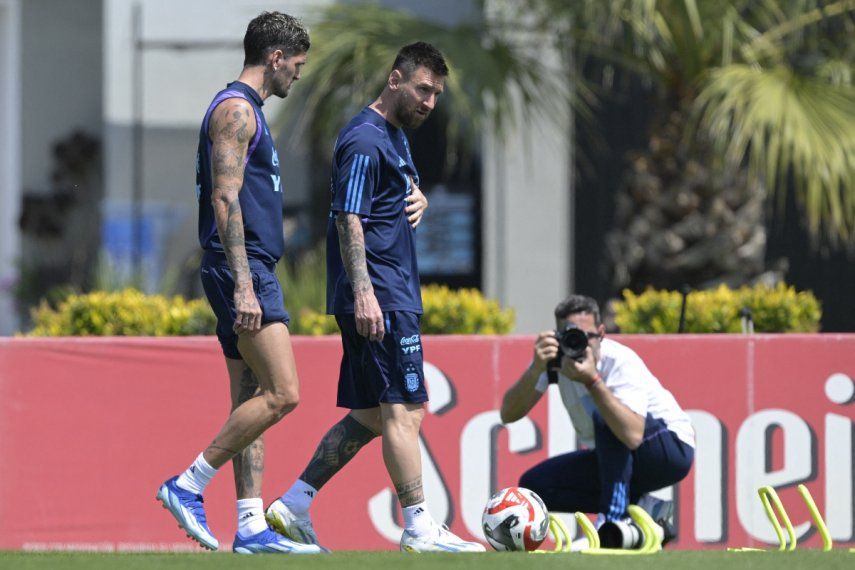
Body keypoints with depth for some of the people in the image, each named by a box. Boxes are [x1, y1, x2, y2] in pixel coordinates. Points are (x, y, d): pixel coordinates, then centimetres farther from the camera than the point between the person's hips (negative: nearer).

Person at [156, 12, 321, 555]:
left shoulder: (245, 111, 22)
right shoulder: (236, 109, -10)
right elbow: (225, 199, -18)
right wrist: (244, 285, -23)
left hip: (251, 271, 11)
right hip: (242, 269, -11)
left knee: (252, 402, 7)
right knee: (281, 394, -15)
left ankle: (252, 528, 5)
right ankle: (188, 485, -10)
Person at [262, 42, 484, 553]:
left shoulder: (396, 137, 19)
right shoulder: (365, 140, -12)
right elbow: (349, 221, -19)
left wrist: (414, 198, 16)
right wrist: (363, 292, -25)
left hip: (395, 296, 10)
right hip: (379, 298, -10)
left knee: (369, 416, 11)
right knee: (403, 411, -10)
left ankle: (294, 504, 14)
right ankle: (420, 530, -10)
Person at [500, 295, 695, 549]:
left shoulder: (620, 362, -27)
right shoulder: (555, 358, -10)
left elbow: (632, 435, -42)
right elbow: (509, 415, -18)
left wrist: (592, 381, -47)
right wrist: (536, 370, -34)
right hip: (613, 458, 7)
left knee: (605, 419, -33)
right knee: (533, 485, -7)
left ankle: (614, 521, -34)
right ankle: (642, 507, -5)